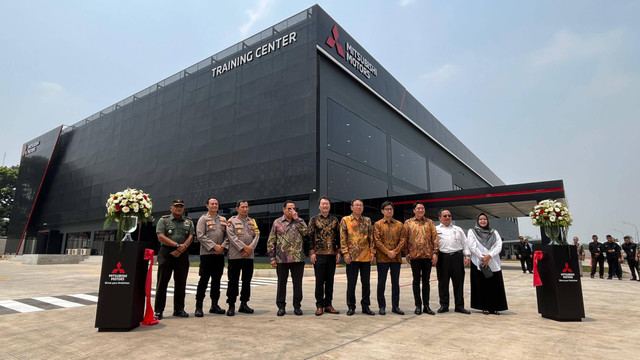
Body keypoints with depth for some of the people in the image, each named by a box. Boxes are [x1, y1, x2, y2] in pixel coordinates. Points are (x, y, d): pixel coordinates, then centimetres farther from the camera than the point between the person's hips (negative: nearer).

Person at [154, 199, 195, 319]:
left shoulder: (188, 222, 14)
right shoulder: (163, 220, 6)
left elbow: (191, 237, 4)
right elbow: (161, 237, -6)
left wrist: (181, 249, -12)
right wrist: (177, 245, -14)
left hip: (182, 255, 3)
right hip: (166, 254, -3)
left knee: (181, 283, 6)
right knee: (162, 282, 0)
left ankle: (179, 309, 16)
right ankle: (158, 311, 8)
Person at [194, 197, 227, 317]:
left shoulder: (223, 220, 15)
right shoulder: (203, 219, 1)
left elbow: (227, 235, 12)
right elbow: (200, 236, -9)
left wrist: (222, 246, -6)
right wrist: (214, 246, -15)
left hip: (220, 254, 5)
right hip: (207, 253, -5)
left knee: (217, 280, 10)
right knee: (204, 280, -3)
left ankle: (214, 305, 19)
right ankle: (198, 307, 6)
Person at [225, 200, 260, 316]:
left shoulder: (252, 221, 15)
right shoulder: (231, 221, 3)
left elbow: (257, 235, 5)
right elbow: (232, 237, -8)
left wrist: (250, 248, -10)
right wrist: (244, 247, -15)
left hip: (249, 256, 4)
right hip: (235, 256, -4)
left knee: (247, 280, 9)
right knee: (233, 281, -1)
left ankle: (243, 304, 20)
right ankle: (231, 305, 9)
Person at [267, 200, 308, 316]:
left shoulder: (300, 221, 10)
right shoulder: (277, 222, 5)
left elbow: (305, 232, -11)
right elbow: (271, 241, 5)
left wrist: (296, 219, -9)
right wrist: (272, 257, -1)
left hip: (298, 258, 1)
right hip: (281, 259, -1)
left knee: (297, 283, 7)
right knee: (281, 283, 8)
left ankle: (297, 306, 20)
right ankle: (281, 306, 20)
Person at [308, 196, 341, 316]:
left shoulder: (335, 220, 9)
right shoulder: (314, 220, 2)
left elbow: (338, 237, 9)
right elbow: (310, 237, -1)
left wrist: (339, 252, 2)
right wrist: (312, 252, -8)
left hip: (332, 254, 3)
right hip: (319, 254, -2)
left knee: (330, 280, 8)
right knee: (319, 281, 2)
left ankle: (328, 305, 19)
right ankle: (319, 306, 12)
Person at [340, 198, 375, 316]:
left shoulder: (367, 221, 10)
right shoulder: (345, 220, 1)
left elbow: (371, 238, 10)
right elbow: (343, 239, -3)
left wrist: (372, 252, 1)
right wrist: (345, 253, -10)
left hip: (366, 257, 3)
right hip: (352, 257, -3)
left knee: (366, 283, 10)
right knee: (351, 283, 4)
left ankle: (365, 306, 22)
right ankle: (351, 306, 17)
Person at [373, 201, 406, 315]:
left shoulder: (399, 224, 9)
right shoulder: (378, 224, 1)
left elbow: (403, 239, 3)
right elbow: (377, 241, -6)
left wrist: (395, 251, -11)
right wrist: (387, 252, -14)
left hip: (396, 258, 3)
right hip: (382, 258, -3)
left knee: (396, 282, 9)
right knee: (381, 282, 3)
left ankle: (395, 306, 20)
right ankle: (381, 306, 13)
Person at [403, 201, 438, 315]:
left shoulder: (429, 222, 8)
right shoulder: (408, 223, 3)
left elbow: (435, 238, 5)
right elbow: (404, 239, 2)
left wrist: (435, 253, -3)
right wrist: (407, 253, -2)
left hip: (428, 255, 2)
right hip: (415, 256, -1)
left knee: (426, 280, 9)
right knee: (416, 280, 5)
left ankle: (426, 305, 17)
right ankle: (418, 305, 14)